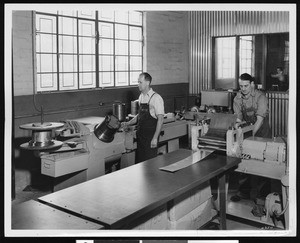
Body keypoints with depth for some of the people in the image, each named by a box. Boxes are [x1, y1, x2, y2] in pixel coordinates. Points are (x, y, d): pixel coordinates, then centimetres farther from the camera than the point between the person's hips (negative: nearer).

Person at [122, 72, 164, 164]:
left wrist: (155, 138, -19)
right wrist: (128, 123, 9)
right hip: (140, 135, 7)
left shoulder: (156, 98, -13)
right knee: (139, 161, 11)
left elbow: (160, 119, -15)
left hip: (150, 136, -7)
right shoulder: (141, 97, 10)